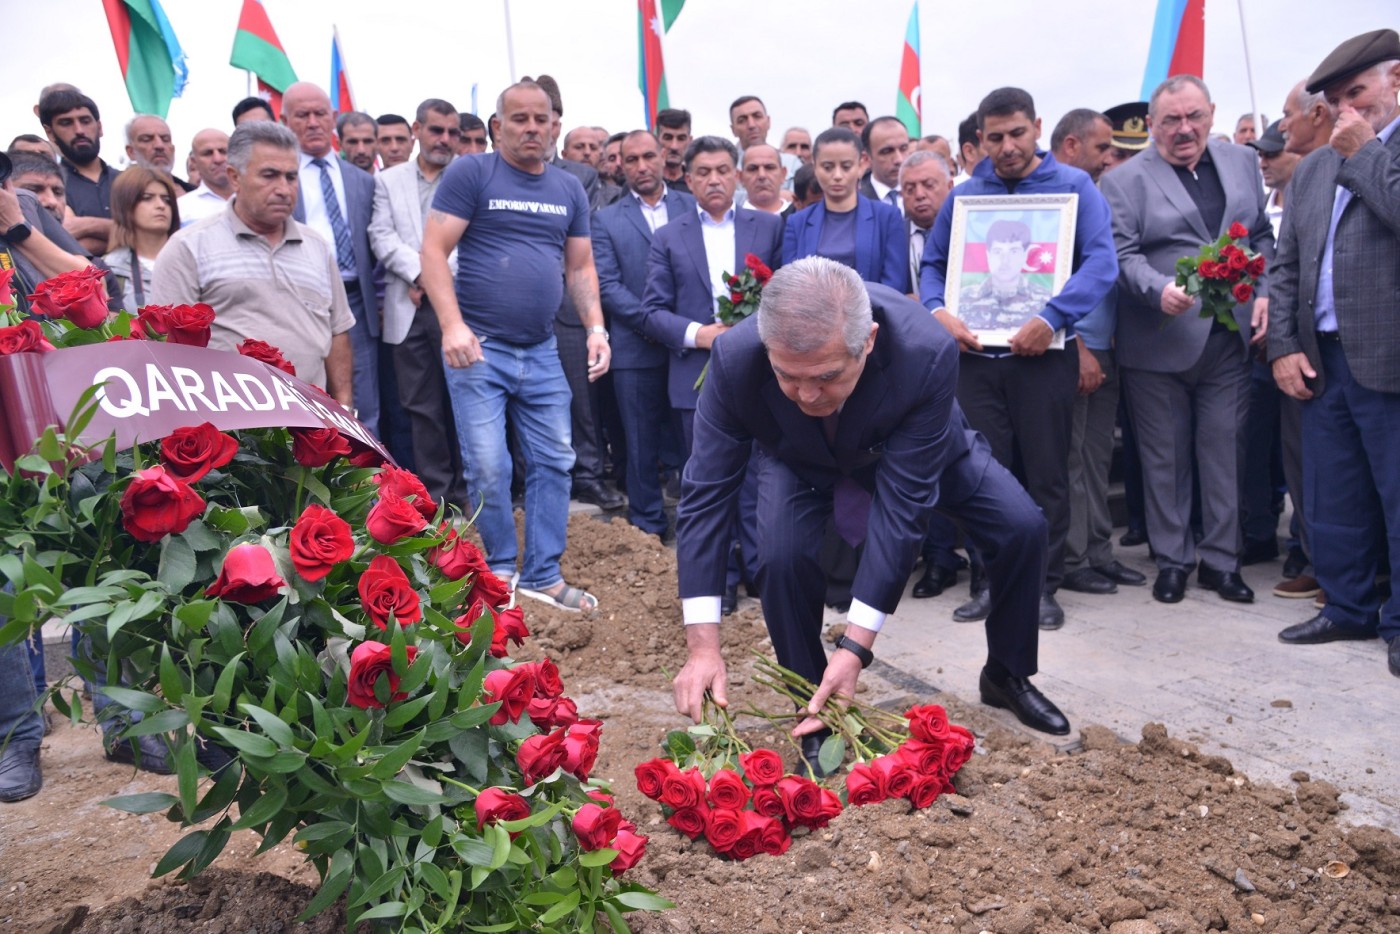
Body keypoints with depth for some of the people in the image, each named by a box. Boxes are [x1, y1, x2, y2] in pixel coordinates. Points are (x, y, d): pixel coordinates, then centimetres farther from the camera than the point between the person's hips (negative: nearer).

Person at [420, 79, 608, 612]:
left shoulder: (569, 189, 13)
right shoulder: (470, 174, -3)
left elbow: (581, 266, 15)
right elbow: (434, 250, -9)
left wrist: (595, 327, 0)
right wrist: (452, 325, -20)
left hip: (542, 351, 5)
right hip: (479, 348, -5)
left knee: (554, 462, 6)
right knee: (488, 469, -2)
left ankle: (542, 577, 17)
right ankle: (500, 570, 18)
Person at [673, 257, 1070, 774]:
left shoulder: (928, 352, -41)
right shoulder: (735, 358, -38)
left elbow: (903, 506, -37)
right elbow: (705, 494, -31)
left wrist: (855, 646, -39)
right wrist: (703, 646, -36)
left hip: (916, 448, 1)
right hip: (800, 459, 0)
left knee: (1023, 528, -11)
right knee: (782, 556, -27)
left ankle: (1006, 676, 17)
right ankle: (815, 709, -1)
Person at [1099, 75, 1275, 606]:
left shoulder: (1242, 163, 13)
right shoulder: (1125, 180, -1)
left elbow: (1261, 237, 16)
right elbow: (1124, 255, -9)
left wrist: (1264, 292, 1)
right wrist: (1160, 291, -26)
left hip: (1229, 338, 3)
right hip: (1160, 343, -3)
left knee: (1225, 451, 6)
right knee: (1165, 457, 6)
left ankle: (1220, 559, 19)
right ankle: (1172, 559, 19)